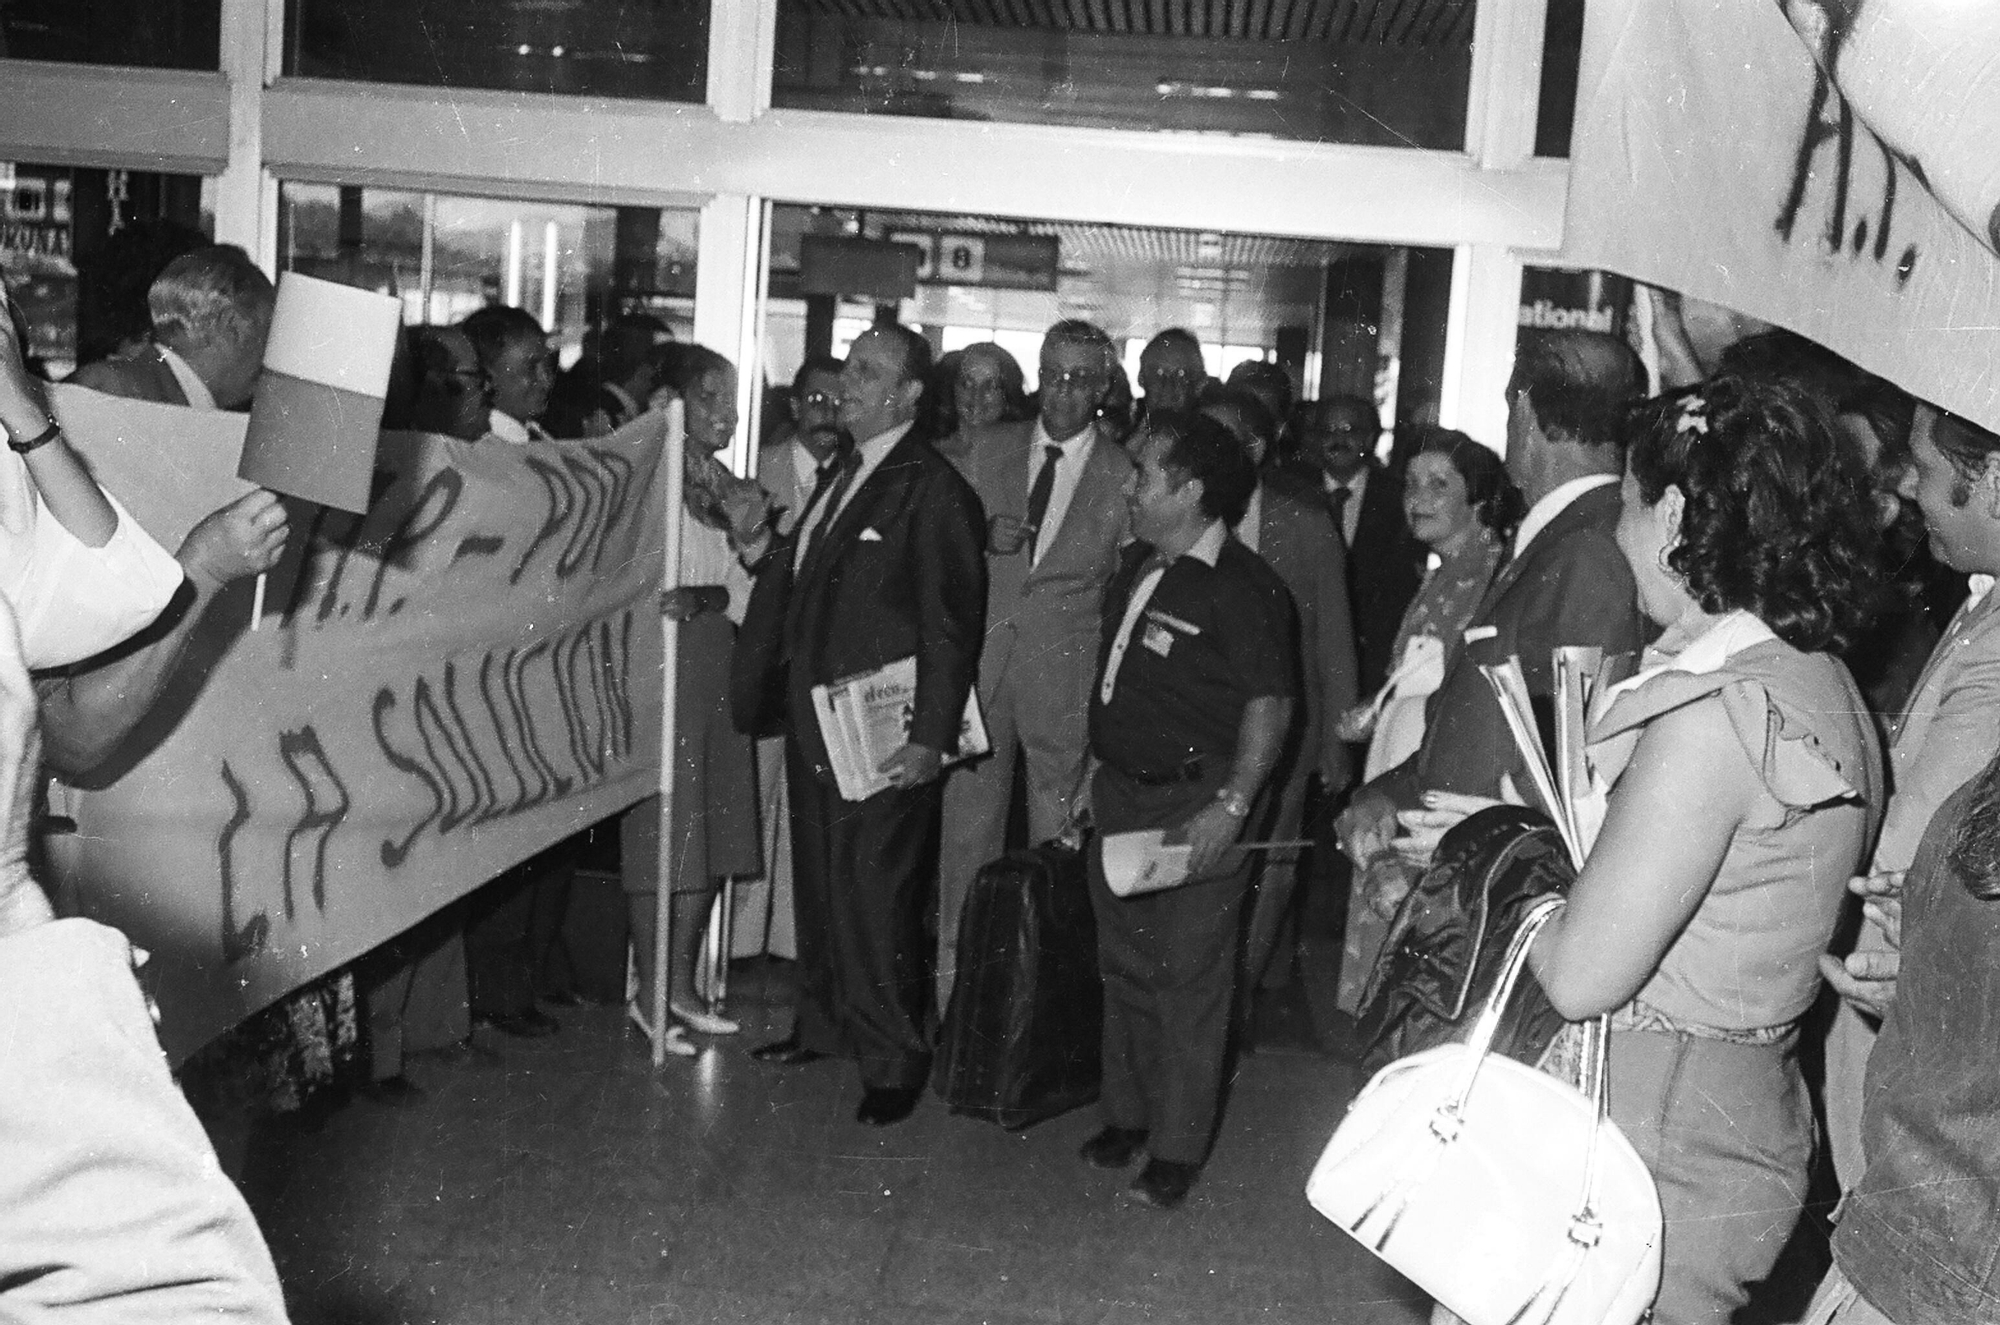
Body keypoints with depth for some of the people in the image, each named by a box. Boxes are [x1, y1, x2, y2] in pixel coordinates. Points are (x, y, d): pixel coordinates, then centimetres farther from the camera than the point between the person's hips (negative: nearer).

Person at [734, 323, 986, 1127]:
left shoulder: (932, 490, -12)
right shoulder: (840, 479, 15)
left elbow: (951, 624, -16)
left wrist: (931, 737, -20)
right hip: (815, 720, 8)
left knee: (875, 894, -4)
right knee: (818, 882, 17)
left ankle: (894, 1060, 10)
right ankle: (825, 1023, 33)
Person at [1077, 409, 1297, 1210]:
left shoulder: (1243, 590, -15)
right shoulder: (1137, 566, 10)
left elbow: (1270, 703, -18)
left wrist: (1231, 807, -22)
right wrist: (1095, 767, 17)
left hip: (1194, 805, -8)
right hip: (1120, 792, 8)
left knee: (1190, 978, 1)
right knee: (1124, 965, 16)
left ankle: (1177, 1149, 12)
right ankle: (1126, 1115, 31)